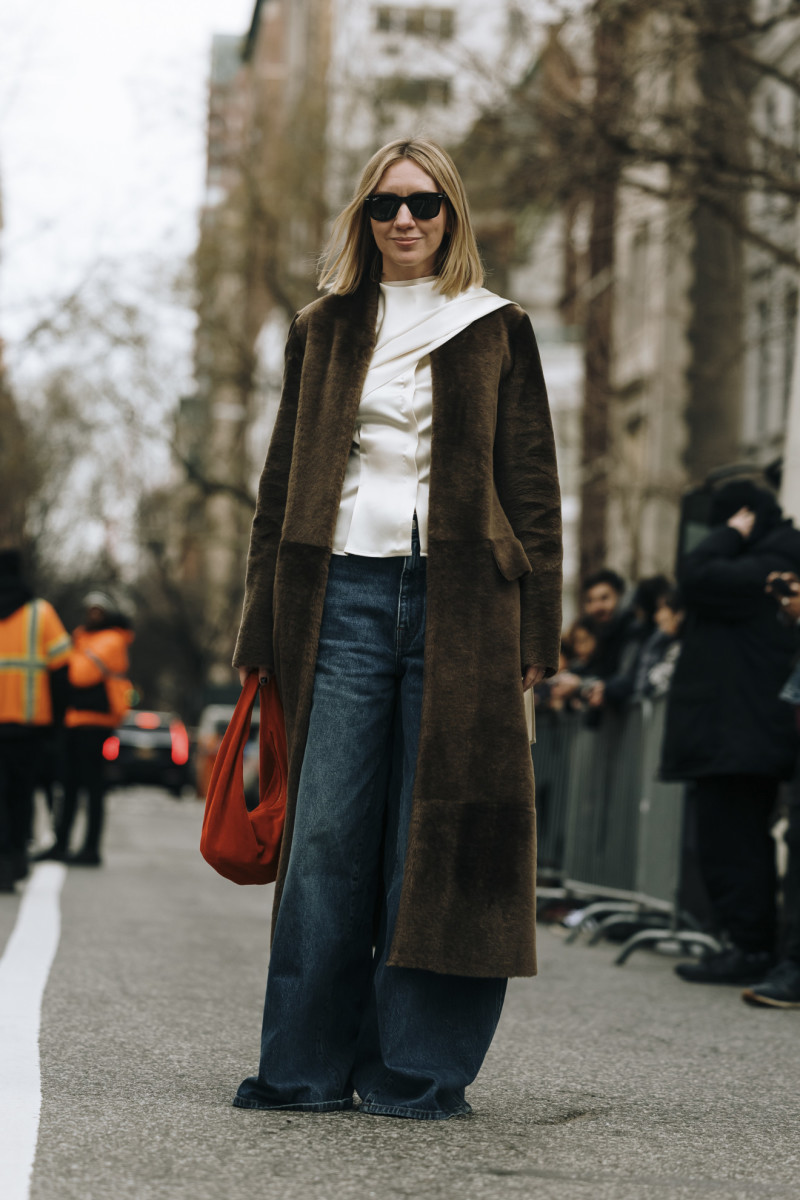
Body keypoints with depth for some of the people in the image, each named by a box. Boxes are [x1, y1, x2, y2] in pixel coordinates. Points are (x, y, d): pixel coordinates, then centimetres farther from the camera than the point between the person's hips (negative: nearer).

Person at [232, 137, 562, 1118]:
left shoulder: (496, 331, 10)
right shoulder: (322, 332, 16)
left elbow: (532, 486, 6)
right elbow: (281, 485, 15)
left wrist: (534, 630, -3)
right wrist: (264, 630, 7)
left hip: (458, 602, -2)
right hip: (342, 596, 2)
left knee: (436, 836, -2)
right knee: (326, 836, -1)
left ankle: (417, 1071, 4)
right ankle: (308, 1066, 6)